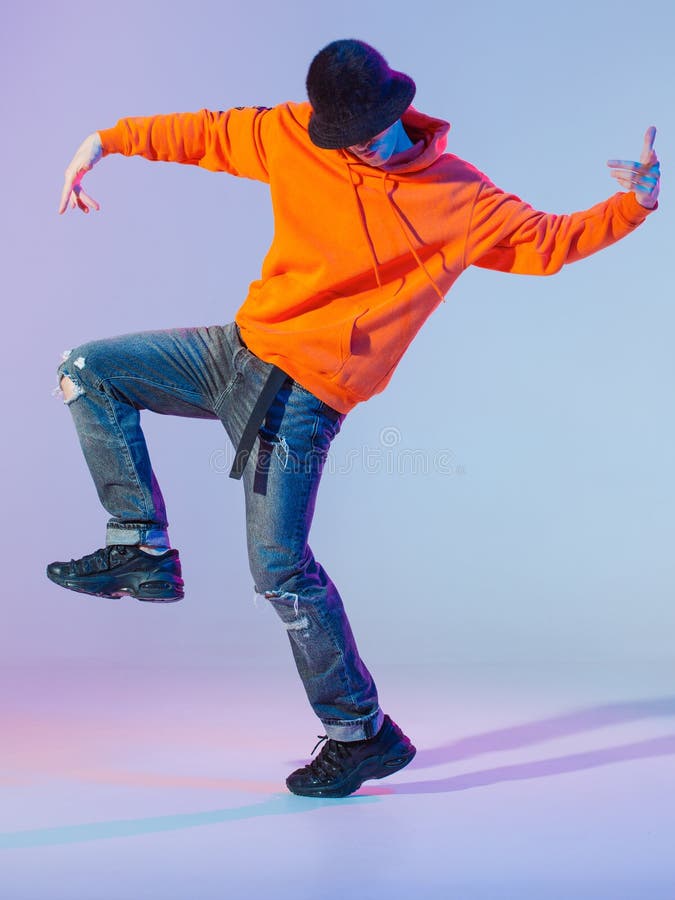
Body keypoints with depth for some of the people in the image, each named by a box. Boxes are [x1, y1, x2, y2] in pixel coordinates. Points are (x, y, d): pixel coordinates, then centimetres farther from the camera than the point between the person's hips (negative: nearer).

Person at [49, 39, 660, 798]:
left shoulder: (461, 200, -6)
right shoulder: (291, 137, 2)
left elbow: (548, 241, 2)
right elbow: (207, 133, 14)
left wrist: (634, 204, -11)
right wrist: (108, 139, 10)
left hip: (303, 391, -6)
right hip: (243, 346, 6)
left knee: (280, 570, -11)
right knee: (87, 370, 4)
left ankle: (361, 733, 7)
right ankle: (144, 550, 8)